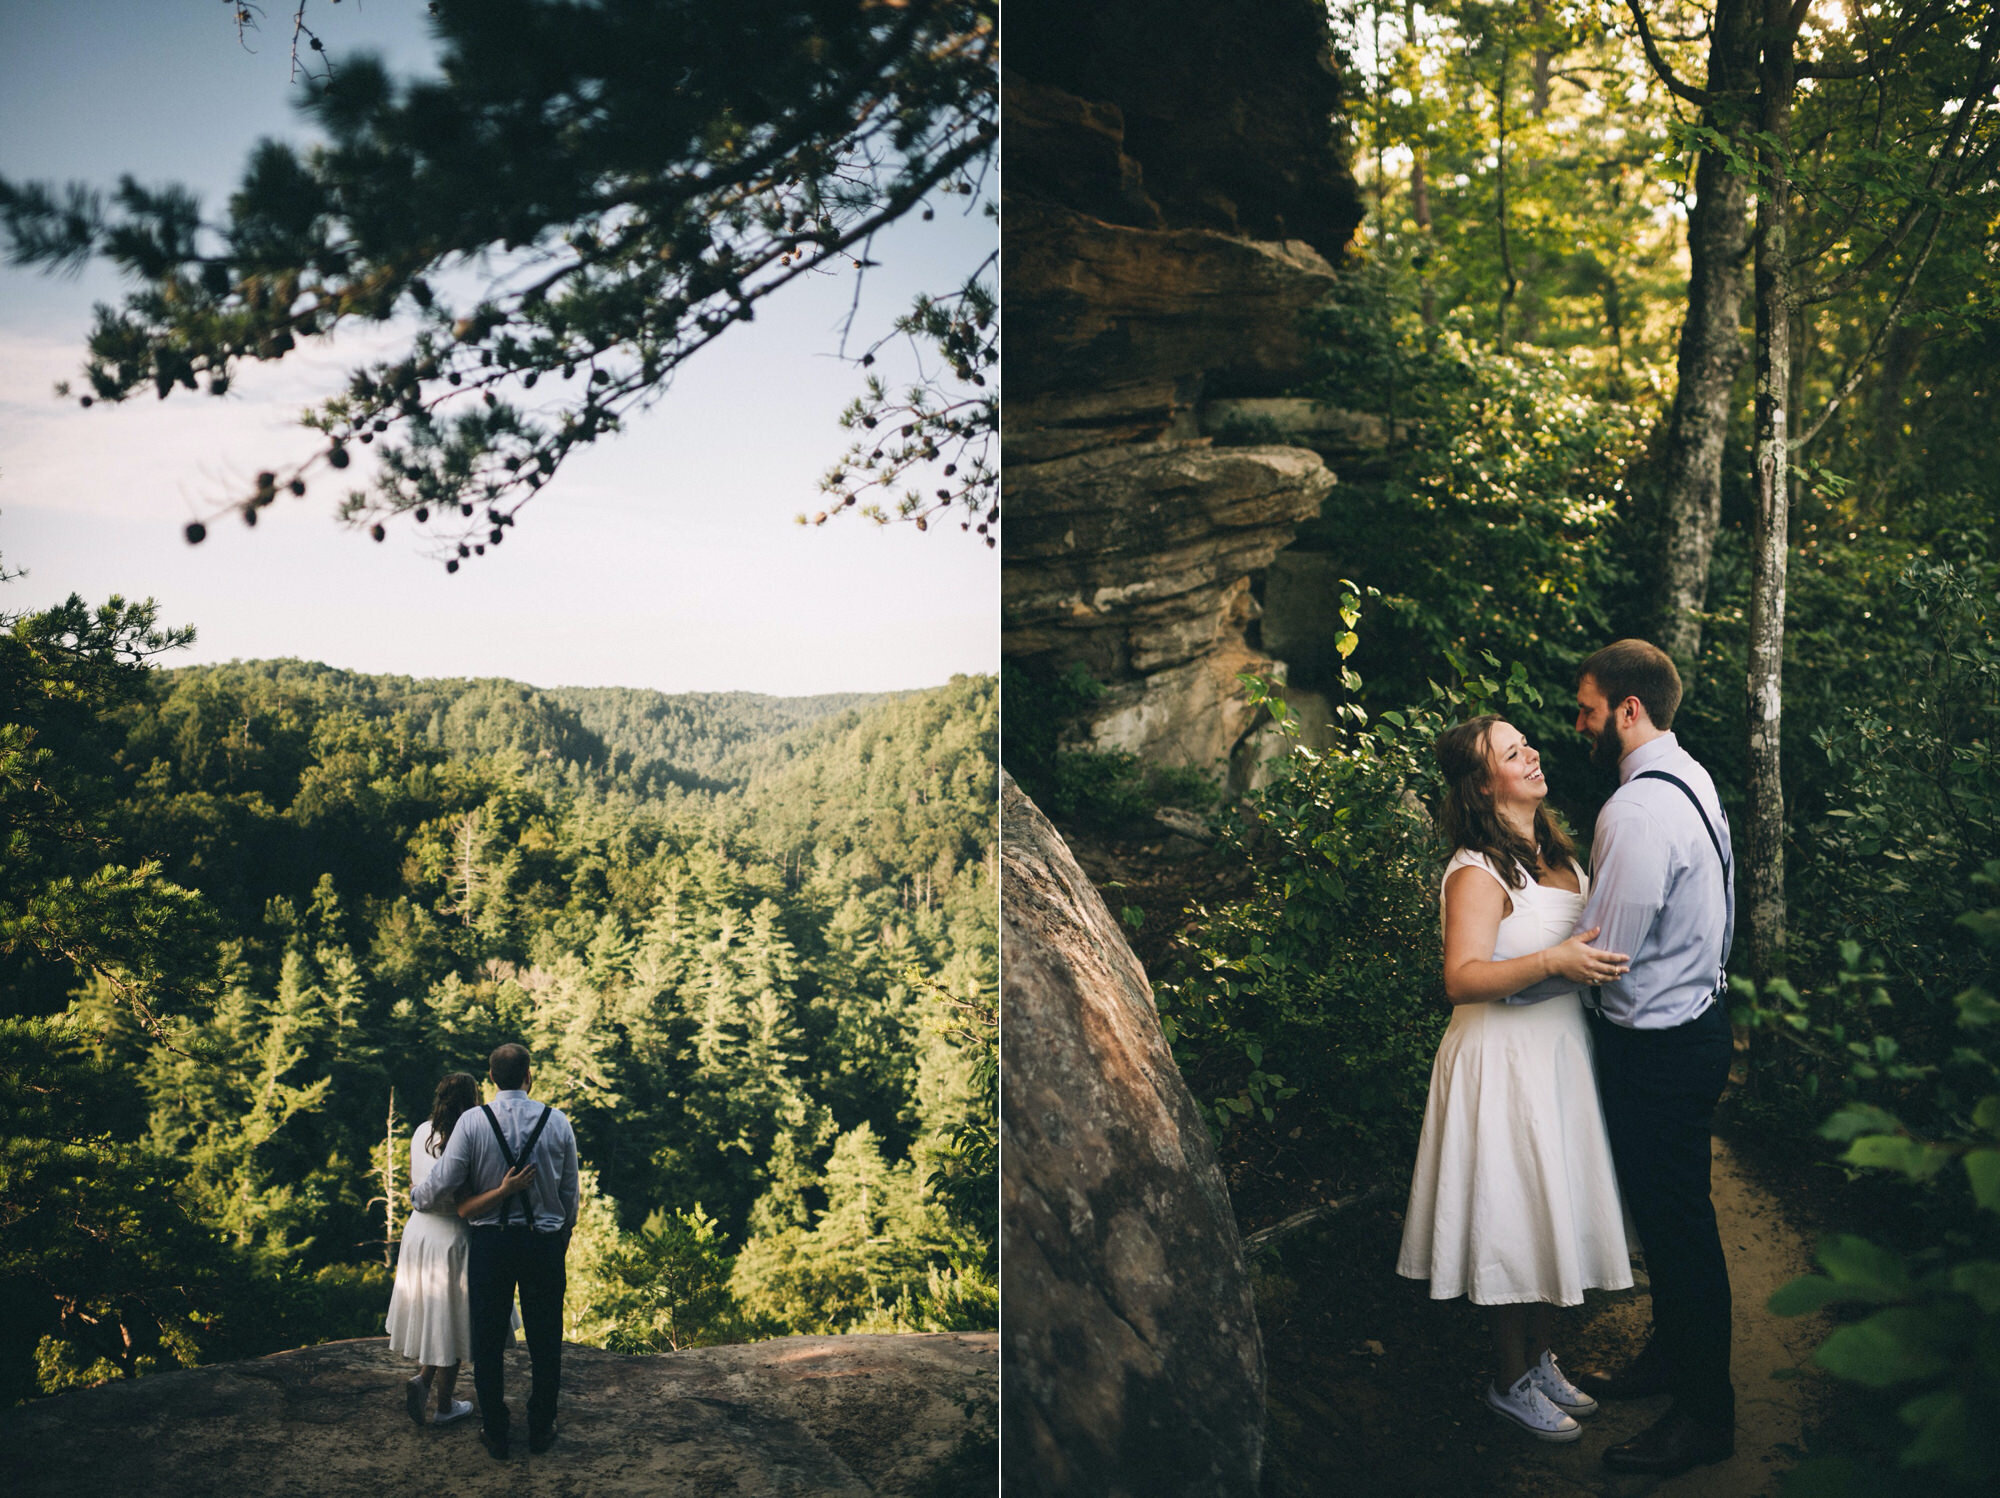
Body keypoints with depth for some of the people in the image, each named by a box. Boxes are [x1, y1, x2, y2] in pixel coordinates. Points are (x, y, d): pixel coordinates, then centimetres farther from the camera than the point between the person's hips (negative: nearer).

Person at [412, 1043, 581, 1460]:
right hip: (545, 1241, 1)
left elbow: (441, 1182, -8)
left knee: (488, 1340, 12)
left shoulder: (473, 1123, -9)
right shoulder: (558, 1123, -4)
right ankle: (541, 1429, 25)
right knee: (544, 1339, 14)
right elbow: (570, 1192, 3)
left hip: (490, 1241, -1)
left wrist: (416, 1198, 15)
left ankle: (495, 1435, 22)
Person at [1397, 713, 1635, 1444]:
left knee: (1557, 1212, 17)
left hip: (1561, 1052, 8)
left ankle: (1542, 1360, 34)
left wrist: (1606, 956, 6)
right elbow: (1462, 977, -29)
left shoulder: (1553, 850, 9)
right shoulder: (1478, 871, -18)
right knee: (1516, 1215, 2)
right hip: (1505, 1061, -8)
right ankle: (1512, 1381, 20)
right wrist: (1554, 961, -37)